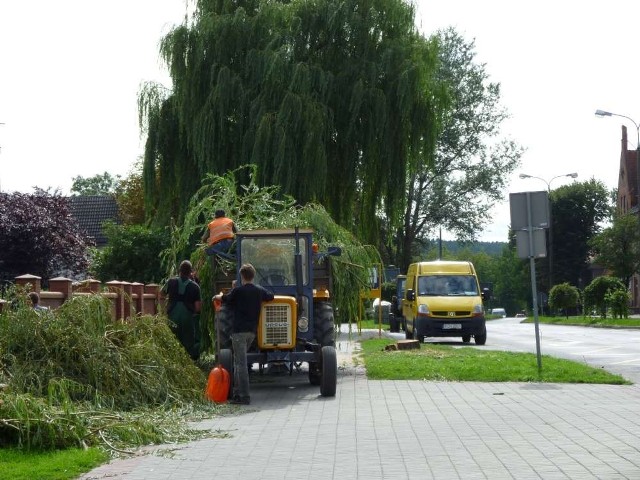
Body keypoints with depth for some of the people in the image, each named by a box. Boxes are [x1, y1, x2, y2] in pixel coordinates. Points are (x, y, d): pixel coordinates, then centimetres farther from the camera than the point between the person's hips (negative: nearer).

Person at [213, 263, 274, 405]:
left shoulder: (238, 291, -8)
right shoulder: (260, 291, 8)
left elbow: (224, 298, 8)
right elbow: (271, 297, 28)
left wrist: (217, 297, 30)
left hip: (239, 331, -6)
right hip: (252, 331, 6)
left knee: (241, 363, -7)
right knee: (239, 362, 17)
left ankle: (244, 397, -11)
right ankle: (237, 393, 18)